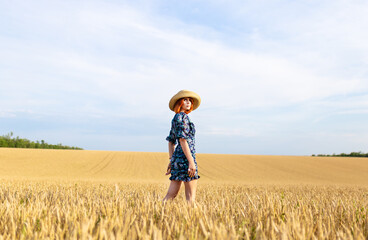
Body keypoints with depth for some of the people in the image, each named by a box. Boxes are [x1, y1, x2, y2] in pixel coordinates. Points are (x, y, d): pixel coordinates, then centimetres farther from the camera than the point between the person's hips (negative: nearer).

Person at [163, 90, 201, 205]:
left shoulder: (176, 118, 19)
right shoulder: (182, 117, -9)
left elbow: (171, 141, 21)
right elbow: (183, 140, -18)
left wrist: (171, 160, 22)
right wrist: (191, 161, -20)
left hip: (177, 158, 9)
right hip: (185, 157, -9)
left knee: (171, 194, 8)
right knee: (191, 195, -2)